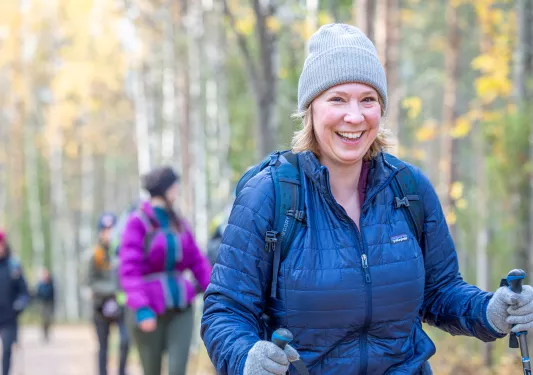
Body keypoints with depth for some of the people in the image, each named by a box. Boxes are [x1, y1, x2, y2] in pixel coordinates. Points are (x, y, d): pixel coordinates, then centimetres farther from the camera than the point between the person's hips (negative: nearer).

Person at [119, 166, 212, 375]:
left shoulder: (179, 223, 9)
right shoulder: (138, 223, -7)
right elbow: (129, 270, -14)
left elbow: (197, 262, 12)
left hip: (180, 309, 4)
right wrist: (141, 308, -24)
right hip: (150, 311, -4)